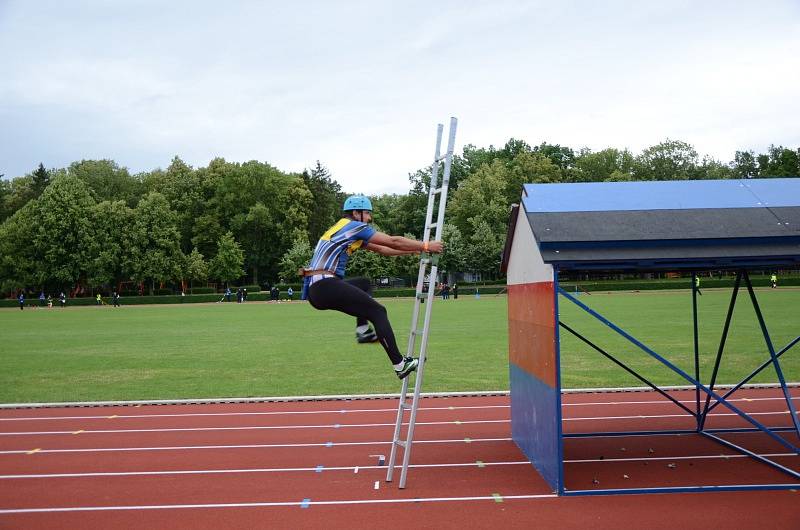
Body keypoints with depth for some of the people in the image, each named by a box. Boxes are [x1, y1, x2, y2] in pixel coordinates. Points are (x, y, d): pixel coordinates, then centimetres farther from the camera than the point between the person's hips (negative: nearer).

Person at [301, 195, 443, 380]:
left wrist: (416, 249, 27)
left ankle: (363, 330, 13)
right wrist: (425, 246, 5)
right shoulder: (354, 226, 0)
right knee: (378, 311, -8)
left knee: (363, 284, 29)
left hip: (314, 290, 10)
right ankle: (400, 365, -11)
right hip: (325, 287, -10)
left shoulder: (352, 232, 26)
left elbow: (381, 249, 28)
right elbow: (393, 241, -2)